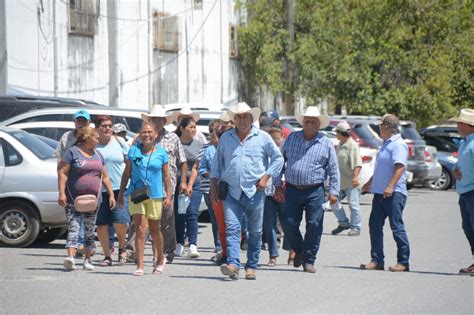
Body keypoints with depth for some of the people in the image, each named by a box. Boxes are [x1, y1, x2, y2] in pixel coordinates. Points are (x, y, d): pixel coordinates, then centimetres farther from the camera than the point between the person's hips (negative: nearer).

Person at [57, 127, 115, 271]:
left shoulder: (98, 155, 17)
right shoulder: (72, 152, -2)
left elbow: (105, 177, 21)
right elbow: (62, 172, -7)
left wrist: (111, 194, 14)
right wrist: (61, 193, -16)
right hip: (74, 199, -6)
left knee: (90, 230, 8)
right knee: (73, 227, -15)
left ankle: (88, 259, 16)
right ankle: (70, 257, -25)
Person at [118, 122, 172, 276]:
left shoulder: (161, 153, 3)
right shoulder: (133, 151, 4)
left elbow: (166, 176, 6)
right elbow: (126, 173, 9)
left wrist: (168, 195, -1)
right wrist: (121, 193, 8)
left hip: (155, 195, 0)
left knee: (155, 230, 13)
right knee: (140, 230, -7)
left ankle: (160, 259, 35)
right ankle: (139, 266, -8)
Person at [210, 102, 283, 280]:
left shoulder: (262, 138, 5)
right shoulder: (225, 138, 11)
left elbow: (278, 159, 9)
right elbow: (217, 164, 16)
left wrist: (266, 177, -3)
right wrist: (213, 187, 10)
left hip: (254, 192, 0)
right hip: (231, 192, 0)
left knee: (255, 232, 5)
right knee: (232, 228, -15)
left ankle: (251, 267, 14)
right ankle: (233, 264, -25)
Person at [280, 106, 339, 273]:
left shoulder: (326, 144, 4)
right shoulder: (291, 138, 9)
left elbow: (333, 170, 5)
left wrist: (334, 192, -3)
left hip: (315, 192, -2)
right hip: (292, 190, 2)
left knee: (314, 226, -5)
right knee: (289, 224, -2)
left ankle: (308, 261, 6)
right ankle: (299, 250, 25)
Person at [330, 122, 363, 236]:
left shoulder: (352, 145, -12)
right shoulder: (340, 145, 16)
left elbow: (357, 163, -20)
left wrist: (355, 176, -29)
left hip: (351, 182, -9)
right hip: (340, 181, 9)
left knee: (353, 204, -3)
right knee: (334, 201, 6)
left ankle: (355, 227, 5)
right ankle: (343, 223, 18)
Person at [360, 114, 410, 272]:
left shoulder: (398, 145, -11)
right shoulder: (386, 144, 20)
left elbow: (400, 167, -22)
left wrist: (390, 186, -30)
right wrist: (369, 183, 37)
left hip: (394, 193, -10)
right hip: (380, 192, 10)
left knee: (397, 227, -7)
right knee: (374, 225, 7)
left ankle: (403, 262, -2)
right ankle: (377, 260, 11)